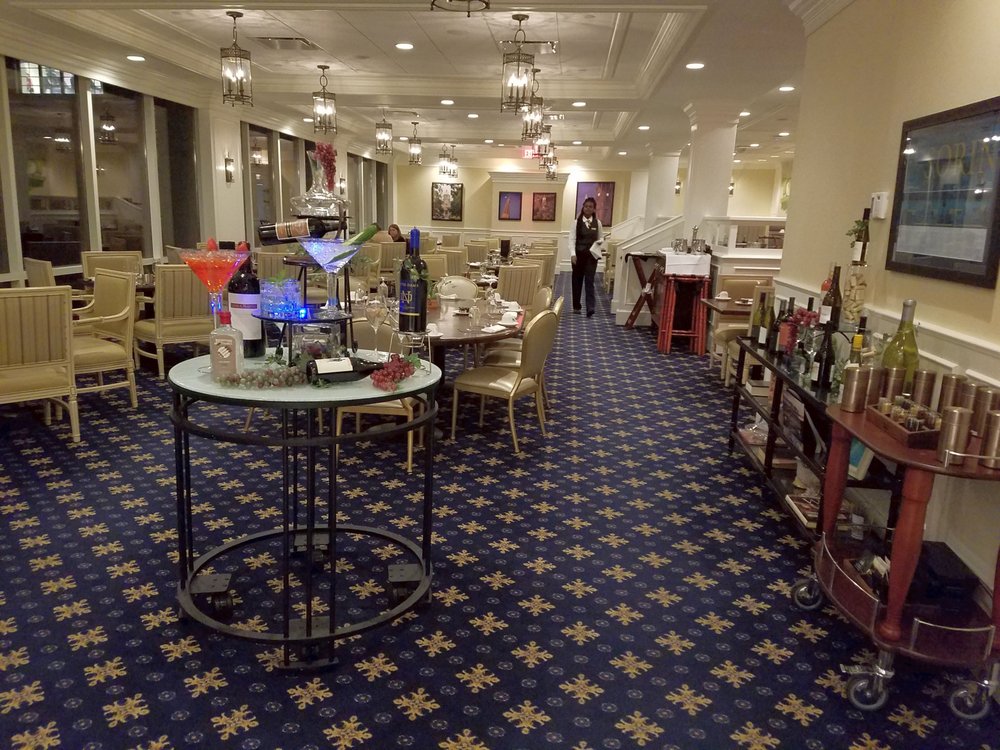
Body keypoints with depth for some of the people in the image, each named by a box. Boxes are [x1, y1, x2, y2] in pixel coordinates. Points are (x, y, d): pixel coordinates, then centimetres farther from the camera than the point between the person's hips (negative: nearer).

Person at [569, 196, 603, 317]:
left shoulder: (597, 223, 5)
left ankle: (591, 308, -14)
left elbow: (601, 238, 13)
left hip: (592, 255, 0)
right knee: (577, 281, 8)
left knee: (589, 281, -7)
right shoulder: (577, 222, -1)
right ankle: (576, 307, 21)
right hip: (579, 254, 0)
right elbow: (572, 239, -6)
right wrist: (573, 254, -16)